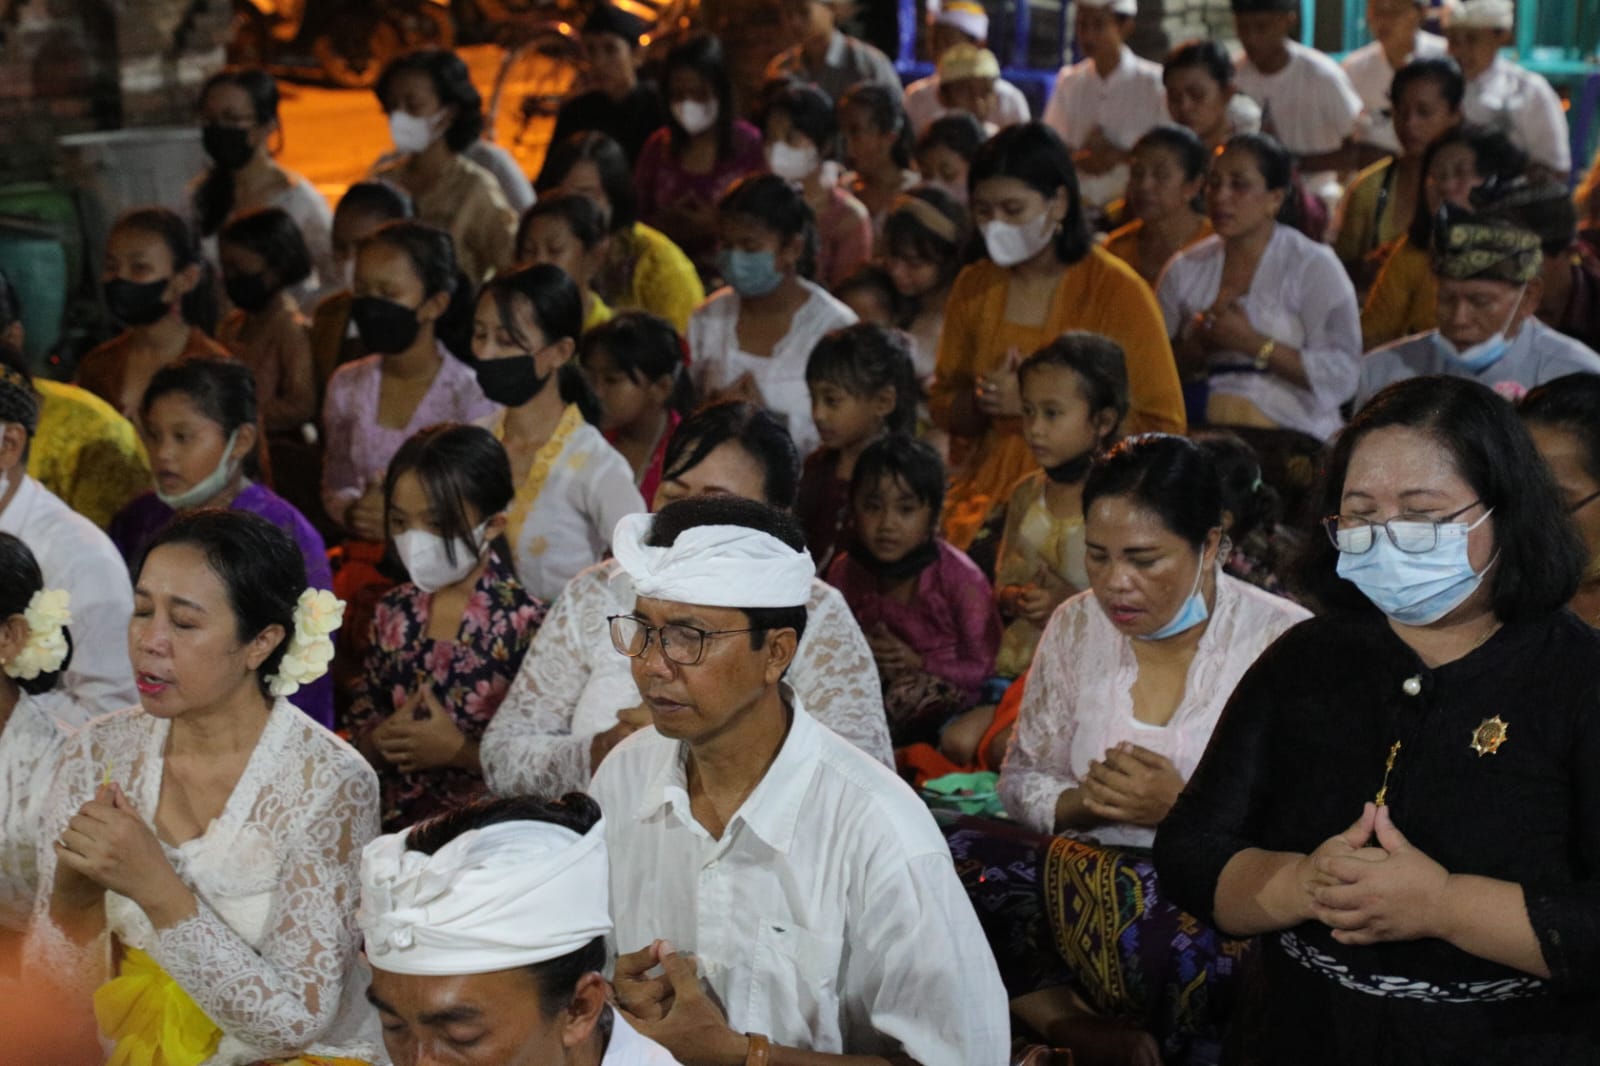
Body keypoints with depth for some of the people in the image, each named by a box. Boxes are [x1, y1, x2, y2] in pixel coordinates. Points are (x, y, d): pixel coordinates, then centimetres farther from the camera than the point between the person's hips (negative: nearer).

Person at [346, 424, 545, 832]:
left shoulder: (524, 624, -6)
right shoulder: (394, 612, 12)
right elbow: (358, 729, 18)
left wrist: (458, 750, -12)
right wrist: (381, 741, -2)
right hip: (390, 821, 5)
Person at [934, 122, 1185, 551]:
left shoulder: (1117, 290, -5)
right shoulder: (974, 286, 10)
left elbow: (1162, 425, -7)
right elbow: (943, 409, 19)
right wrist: (982, 400, -6)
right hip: (988, 483, 4)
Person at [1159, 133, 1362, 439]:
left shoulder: (1315, 267, 3)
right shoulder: (1185, 269, 16)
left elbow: (1342, 374, -7)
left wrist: (1253, 343, -11)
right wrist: (1196, 341, -3)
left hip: (1296, 436, -3)